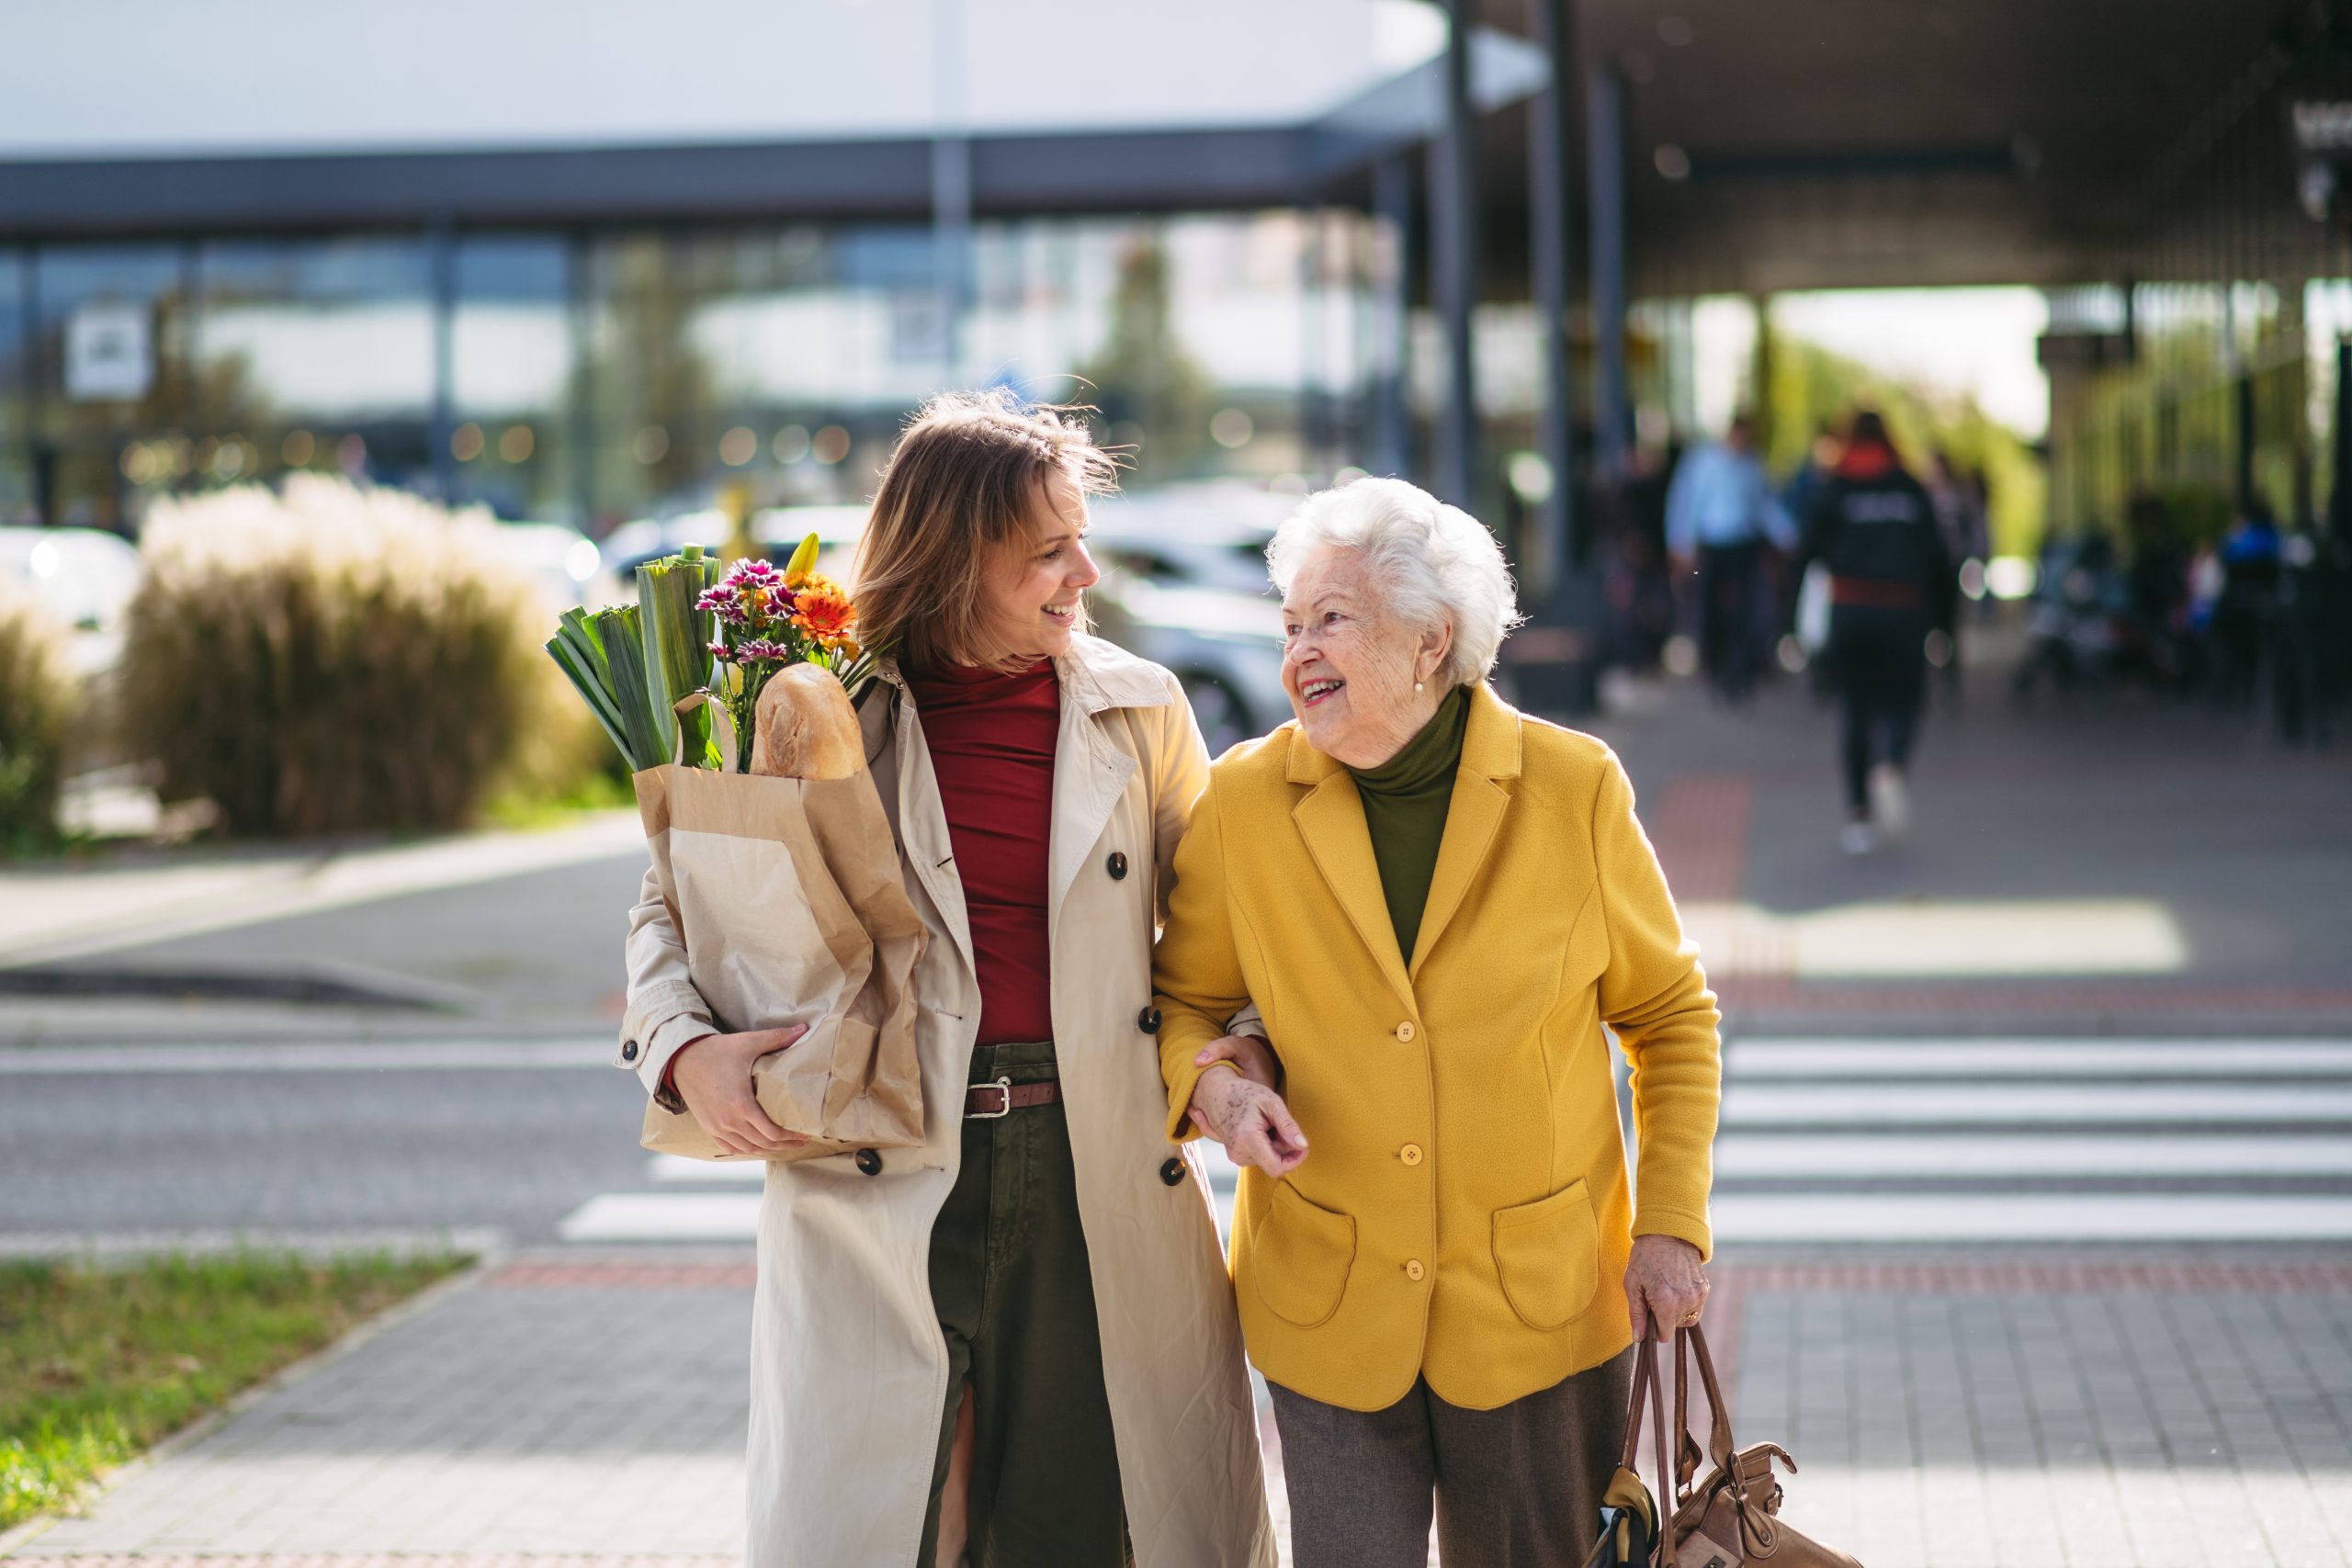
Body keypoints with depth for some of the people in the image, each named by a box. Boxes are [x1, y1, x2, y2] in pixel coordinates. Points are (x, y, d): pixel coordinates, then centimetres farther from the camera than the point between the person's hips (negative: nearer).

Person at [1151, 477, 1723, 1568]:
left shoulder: (1575, 791, -6)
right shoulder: (1243, 802, -4)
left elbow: (1670, 1015, 5)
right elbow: (1181, 1002, 10)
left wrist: (1672, 1226, -2)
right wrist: (1212, 1085, -13)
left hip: (1541, 1311, -1)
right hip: (1328, 1311, 1)